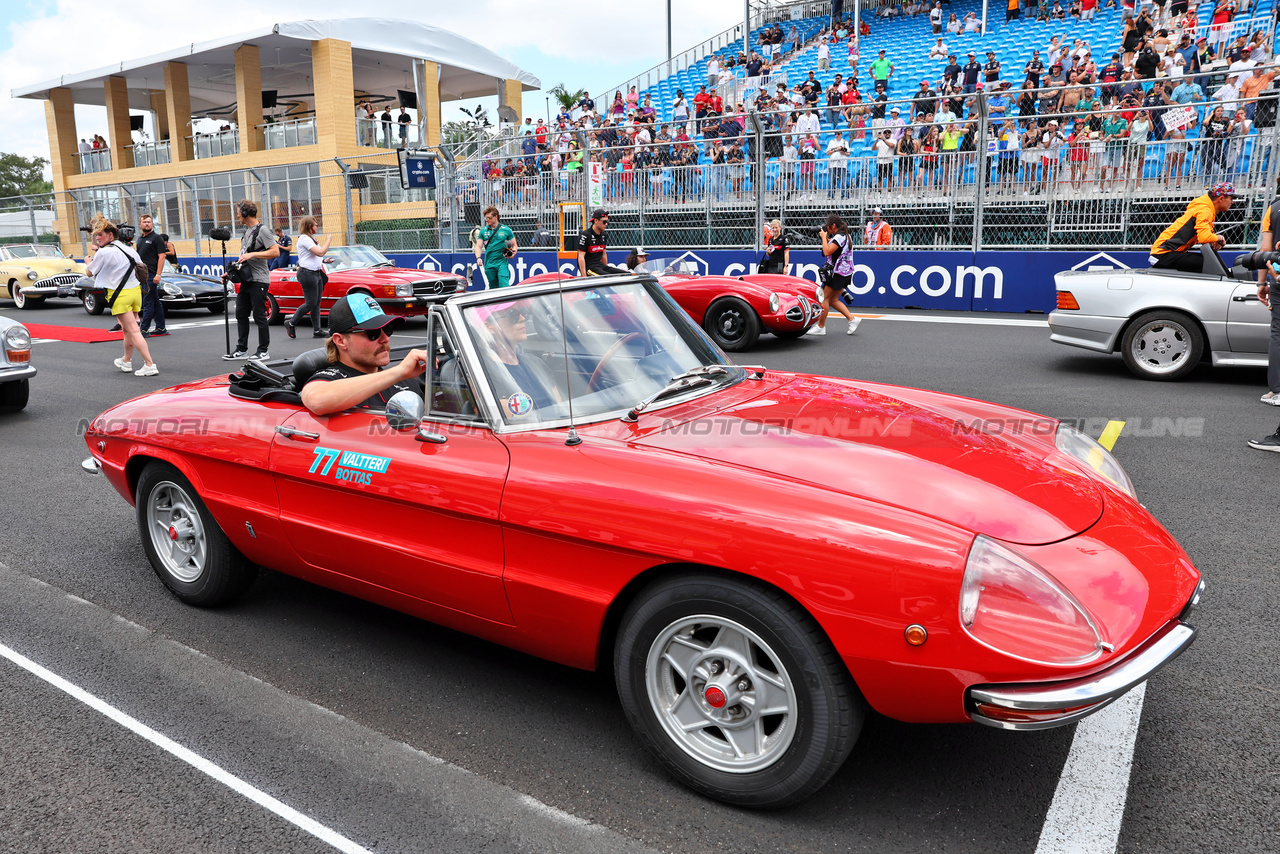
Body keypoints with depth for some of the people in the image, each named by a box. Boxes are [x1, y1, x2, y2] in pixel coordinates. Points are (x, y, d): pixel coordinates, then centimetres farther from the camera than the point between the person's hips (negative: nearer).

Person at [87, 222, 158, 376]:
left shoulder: (103, 253, -10)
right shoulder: (128, 249, 8)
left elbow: (90, 272, 2)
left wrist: (88, 263, 23)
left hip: (120, 295, -7)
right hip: (135, 290, 7)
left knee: (133, 331, -9)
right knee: (127, 329, 21)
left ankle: (150, 365, -16)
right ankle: (126, 361, 34)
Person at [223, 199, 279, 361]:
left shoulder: (262, 231, -10)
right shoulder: (247, 231, 18)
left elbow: (275, 252, -20)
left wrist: (252, 254, -23)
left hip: (258, 281, -9)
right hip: (246, 280, 9)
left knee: (259, 316, -4)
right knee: (241, 314, 11)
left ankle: (263, 351, 4)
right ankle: (242, 349, 18)